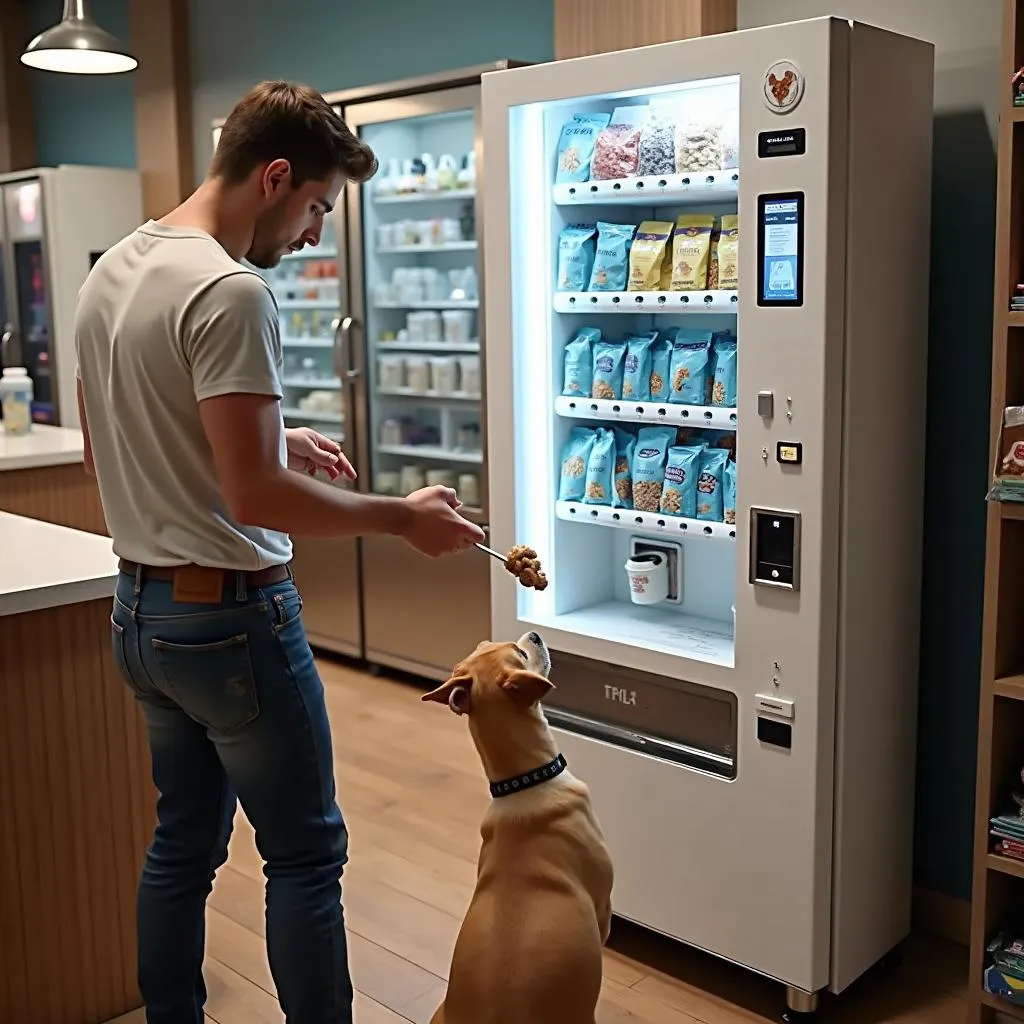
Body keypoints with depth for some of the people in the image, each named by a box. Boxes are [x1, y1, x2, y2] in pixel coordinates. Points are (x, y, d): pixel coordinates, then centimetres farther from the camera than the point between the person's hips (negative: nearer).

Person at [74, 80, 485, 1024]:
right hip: (229, 617, -9)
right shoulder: (230, 292, -20)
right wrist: (401, 517, -12)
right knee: (306, 851, 5)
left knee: (184, 841, 20)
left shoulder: (112, 271, 8)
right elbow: (255, 496, -24)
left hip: (141, 610, 9)